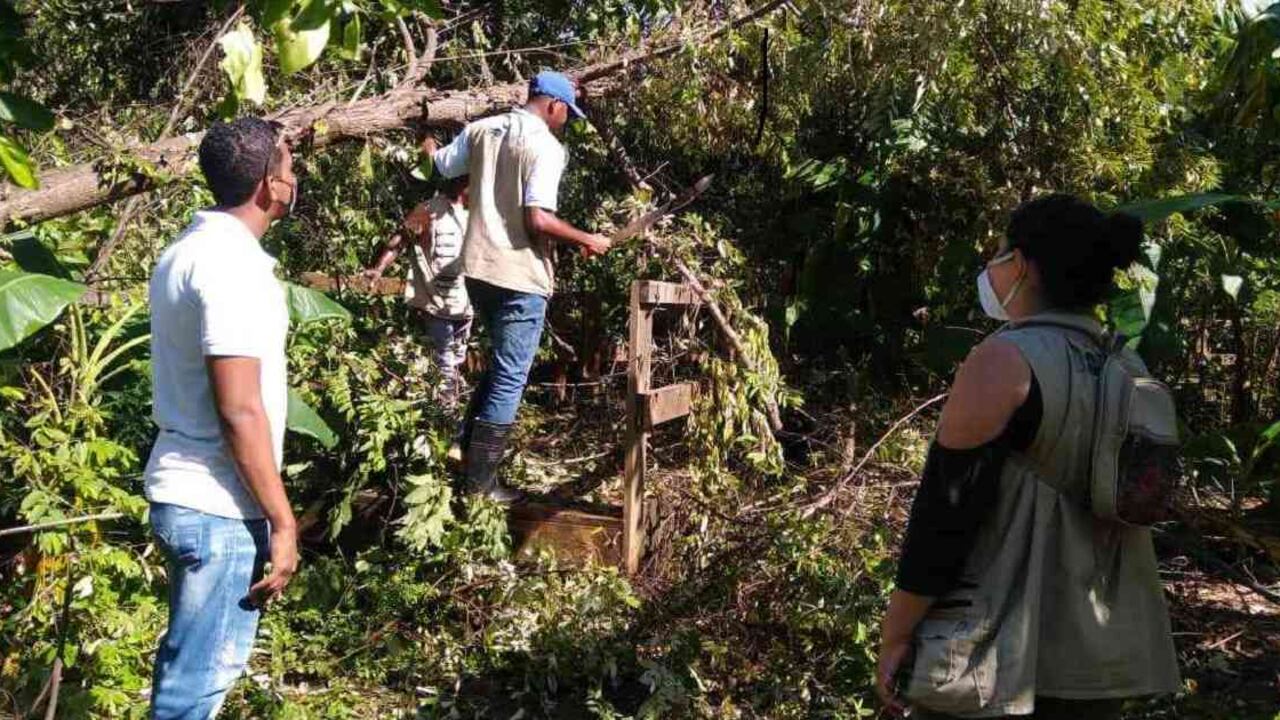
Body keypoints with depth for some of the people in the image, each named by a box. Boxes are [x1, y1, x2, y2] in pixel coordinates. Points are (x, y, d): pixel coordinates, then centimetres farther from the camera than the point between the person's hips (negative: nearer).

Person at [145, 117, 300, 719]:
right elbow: (239, 411, -23)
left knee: (189, 660, 21)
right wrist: (282, 520, -17)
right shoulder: (231, 263, -19)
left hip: (184, 491, 10)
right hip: (219, 506, -10)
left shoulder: (189, 248, 12)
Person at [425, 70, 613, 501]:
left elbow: (439, 167, 19)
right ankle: (480, 484, 7)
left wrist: (429, 146, 41)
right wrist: (587, 241, -9)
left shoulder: (482, 129, 7)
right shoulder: (546, 146, -14)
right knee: (509, 380, 2)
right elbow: (537, 219, -22)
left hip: (478, 268, 8)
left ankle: (466, 449, 29)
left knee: (500, 366, 26)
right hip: (520, 277, -8)